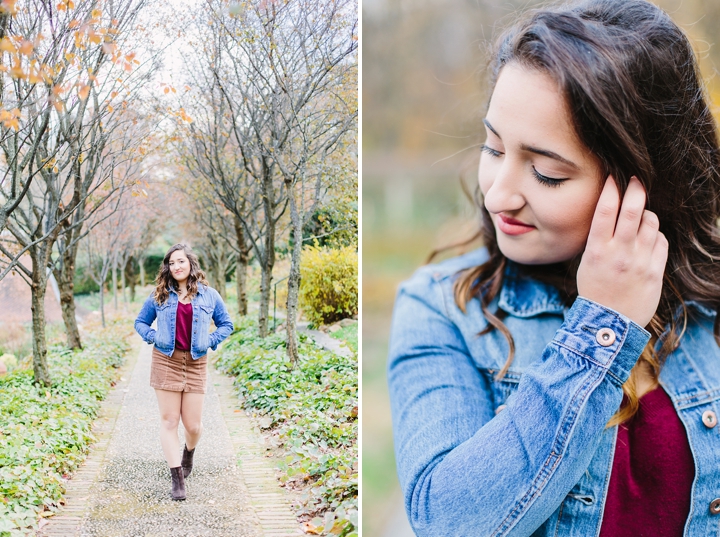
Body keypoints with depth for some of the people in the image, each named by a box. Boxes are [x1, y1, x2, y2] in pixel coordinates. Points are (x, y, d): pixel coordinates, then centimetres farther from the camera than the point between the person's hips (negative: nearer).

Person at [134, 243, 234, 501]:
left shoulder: (209, 295, 5)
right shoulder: (159, 295, 5)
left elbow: (226, 324, 13)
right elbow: (140, 322, 16)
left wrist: (211, 341, -3)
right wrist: (153, 338, -3)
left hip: (195, 363, 0)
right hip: (166, 361, 0)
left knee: (193, 424, 1)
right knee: (169, 421, -2)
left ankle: (189, 452, 37)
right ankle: (177, 479, 4)